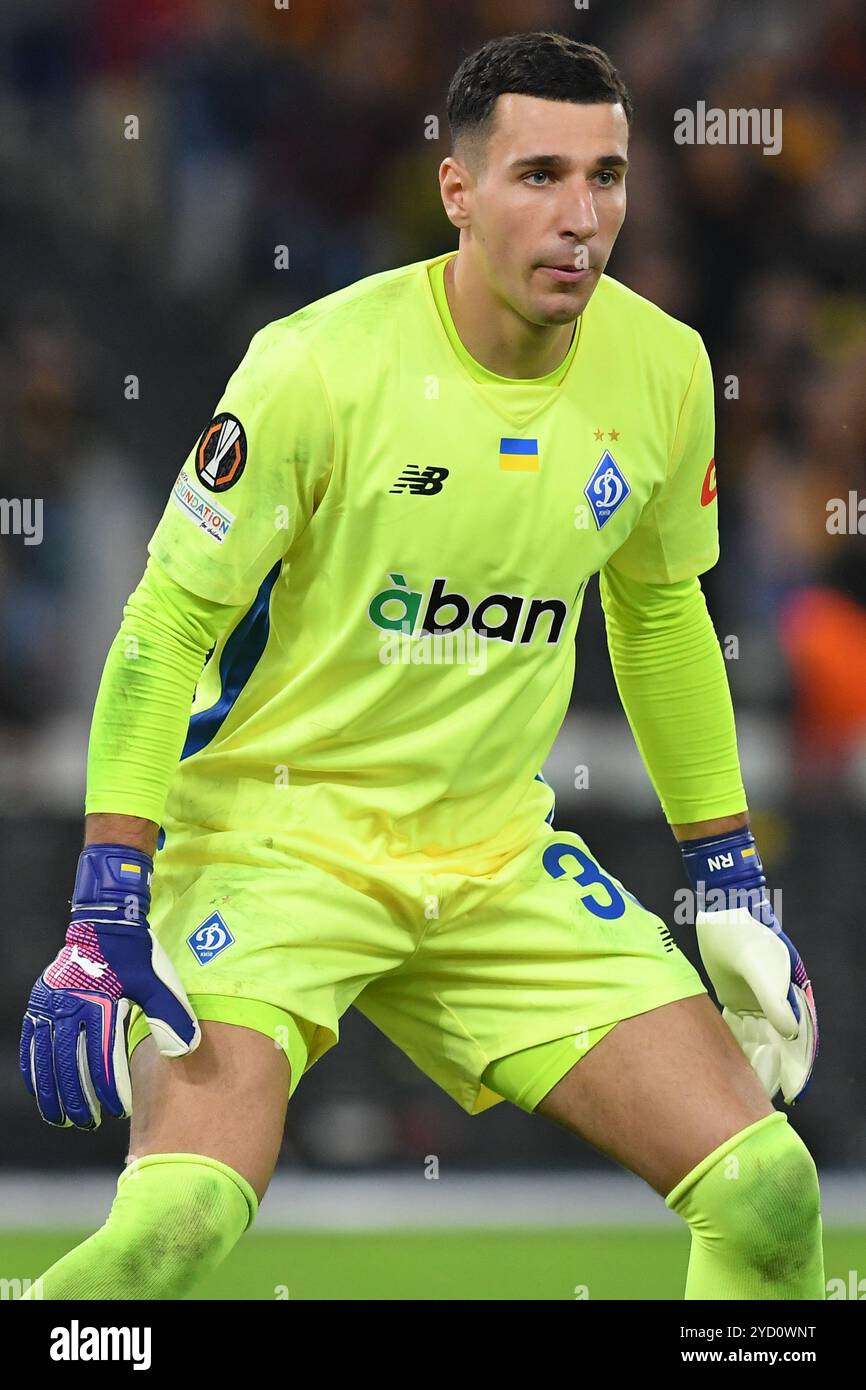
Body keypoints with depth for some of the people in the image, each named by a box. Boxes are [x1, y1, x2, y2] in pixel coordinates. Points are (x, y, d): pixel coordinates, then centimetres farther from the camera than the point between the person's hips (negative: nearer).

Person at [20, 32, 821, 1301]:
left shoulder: (661, 371, -2)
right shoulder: (320, 366, -17)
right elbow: (166, 625, -11)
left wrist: (732, 890, 17)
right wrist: (106, 922, -18)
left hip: (499, 862, 5)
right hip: (277, 829, -5)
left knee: (768, 1197, -6)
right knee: (178, 1222, -28)